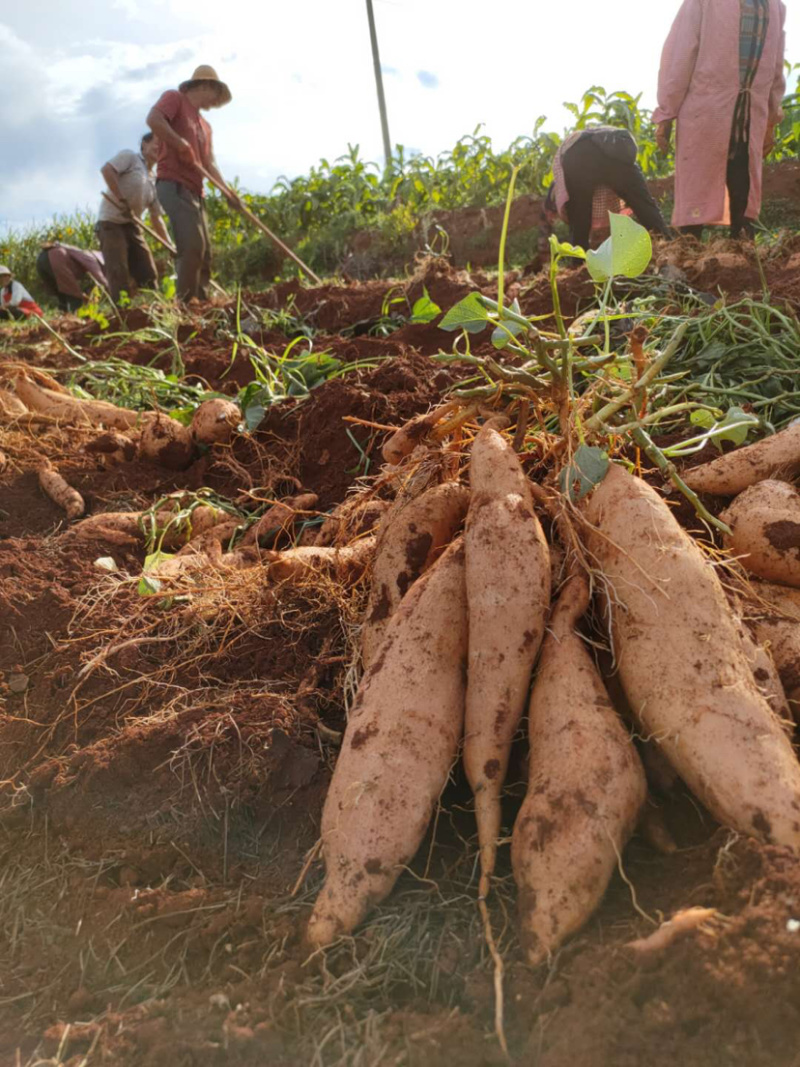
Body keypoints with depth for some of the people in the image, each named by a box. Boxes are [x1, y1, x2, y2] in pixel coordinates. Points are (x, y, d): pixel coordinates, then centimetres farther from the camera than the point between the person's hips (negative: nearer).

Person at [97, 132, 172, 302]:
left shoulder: (153, 181, 18)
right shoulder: (129, 156, -1)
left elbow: (156, 218, 18)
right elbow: (106, 170, -18)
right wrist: (122, 201, -21)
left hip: (132, 225, 8)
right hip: (111, 222, -8)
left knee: (148, 273, 2)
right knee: (119, 274, -14)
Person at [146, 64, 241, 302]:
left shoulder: (205, 126, 26)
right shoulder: (174, 98, 4)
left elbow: (209, 163, 17)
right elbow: (153, 119, -15)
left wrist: (228, 191, 2)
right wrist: (181, 144, -17)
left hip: (194, 190, 9)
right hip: (174, 184, -9)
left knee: (204, 250, 6)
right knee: (193, 245, -20)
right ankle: (186, 302, -19)